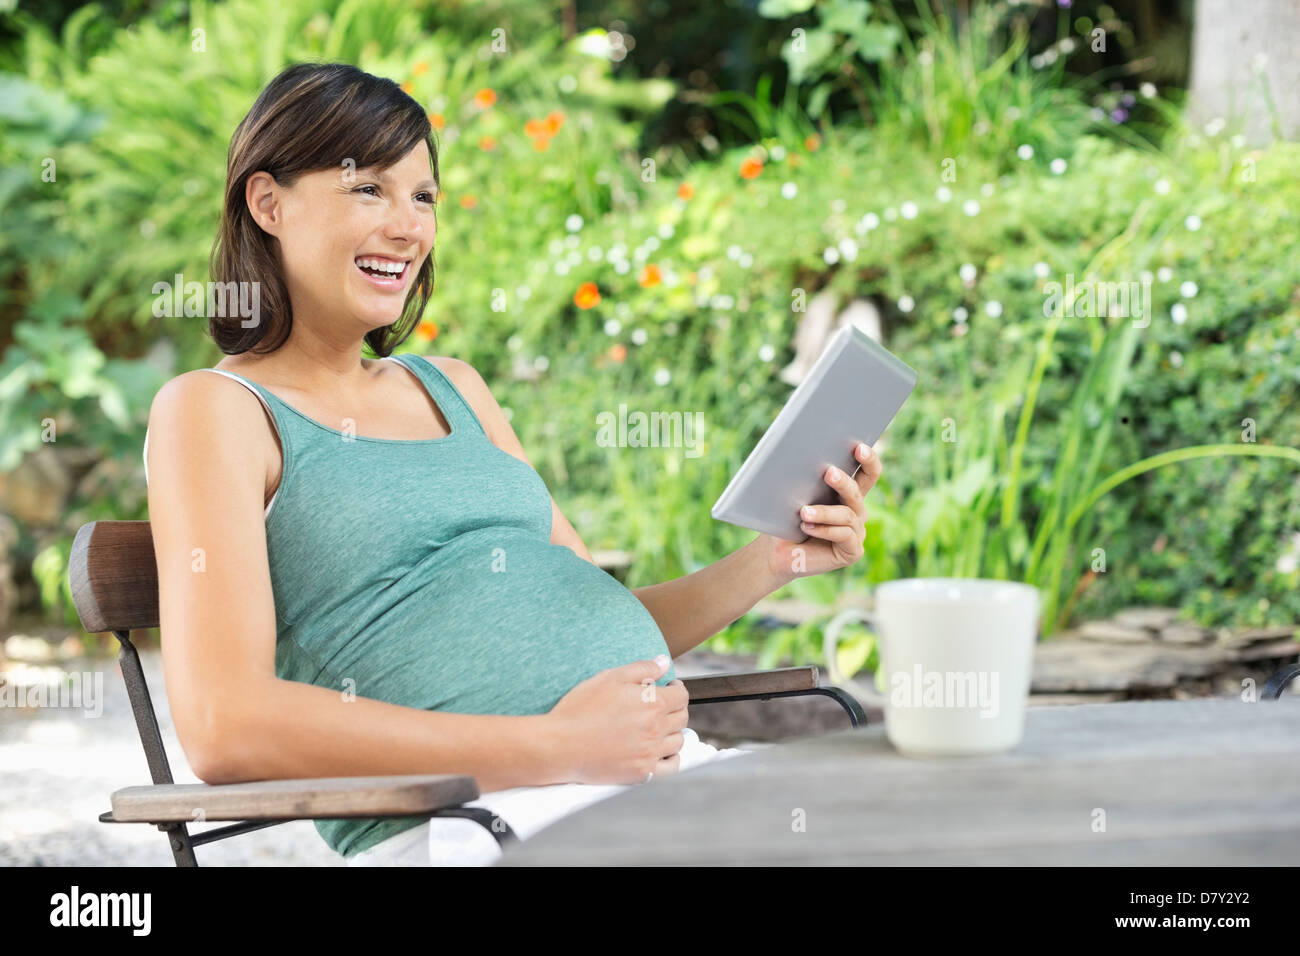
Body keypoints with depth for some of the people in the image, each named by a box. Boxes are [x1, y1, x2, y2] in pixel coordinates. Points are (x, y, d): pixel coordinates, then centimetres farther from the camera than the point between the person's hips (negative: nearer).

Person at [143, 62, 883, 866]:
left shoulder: (455, 389, 24)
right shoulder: (212, 409, 3)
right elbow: (223, 727, -11)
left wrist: (769, 564, 8)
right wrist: (550, 748, -14)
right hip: (468, 818, -7)